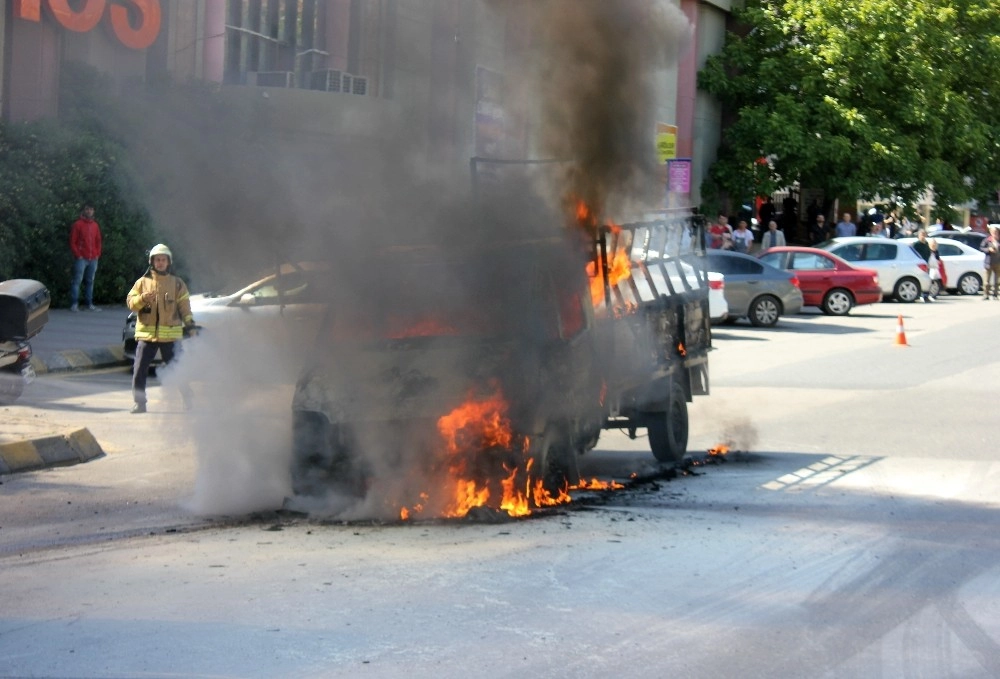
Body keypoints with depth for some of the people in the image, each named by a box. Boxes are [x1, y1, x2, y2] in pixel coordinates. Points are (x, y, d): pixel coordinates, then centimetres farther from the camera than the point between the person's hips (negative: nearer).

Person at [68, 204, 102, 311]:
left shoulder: (95, 225, 13)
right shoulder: (77, 224, -2)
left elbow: (98, 241, 18)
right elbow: (72, 242, -4)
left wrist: (98, 254, 7)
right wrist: (77, 255, -10)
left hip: (93, 259, 5)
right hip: (81, 258, -5)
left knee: (90, 281, 8)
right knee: (77, 281, -5)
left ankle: (89, 304, 12)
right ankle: (74, 304, -5)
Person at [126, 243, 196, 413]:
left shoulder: (177, 284, 8)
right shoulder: (142, 282, 9)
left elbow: (184, 307, 7)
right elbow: (130, 302, 2)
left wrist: (190, 324, -3)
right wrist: (142, 299, -17)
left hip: (170, 335, -1)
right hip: (146, 334, 1)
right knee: (139, 369, -4)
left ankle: (188, 401, 9)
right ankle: (139, 403, 5)